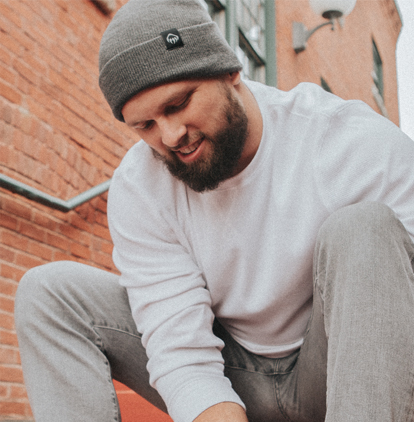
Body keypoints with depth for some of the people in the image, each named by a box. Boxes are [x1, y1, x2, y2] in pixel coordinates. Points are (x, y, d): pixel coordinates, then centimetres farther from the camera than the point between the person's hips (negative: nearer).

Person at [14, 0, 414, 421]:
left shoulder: (355, 142, -20)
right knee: (50, 291, -11)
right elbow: (184, 357, -17)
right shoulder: (136, 191, -12)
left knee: (361, 227, -31)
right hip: (234, 380, 3)